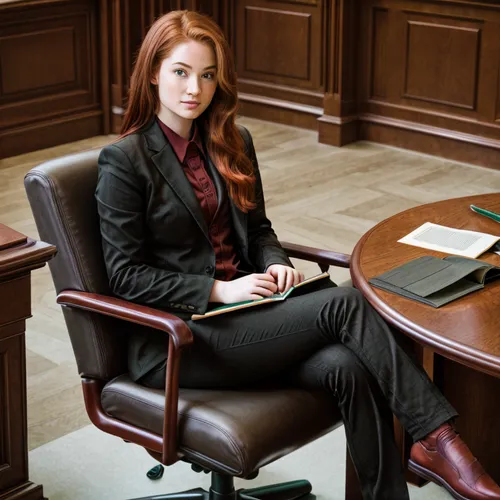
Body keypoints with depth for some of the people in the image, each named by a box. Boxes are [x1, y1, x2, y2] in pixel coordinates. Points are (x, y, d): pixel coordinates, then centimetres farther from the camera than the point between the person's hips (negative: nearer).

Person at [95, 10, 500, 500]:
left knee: (346, 366, -25)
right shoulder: (124, 161, -8)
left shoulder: (233, 143, 12)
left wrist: (276, 263, -2)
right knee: (342, 302, -23)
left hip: (241, 314, 6)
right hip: (175, 342, -6)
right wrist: (219, 290, -18)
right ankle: (435, 435, -19)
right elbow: (125, 275, -10)